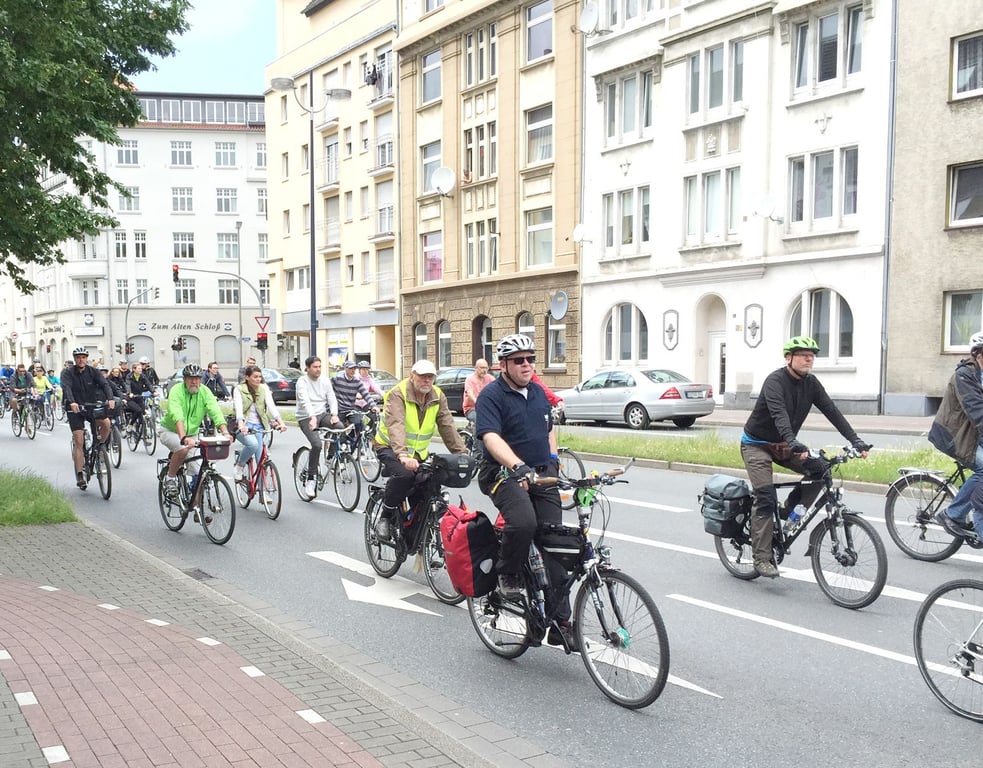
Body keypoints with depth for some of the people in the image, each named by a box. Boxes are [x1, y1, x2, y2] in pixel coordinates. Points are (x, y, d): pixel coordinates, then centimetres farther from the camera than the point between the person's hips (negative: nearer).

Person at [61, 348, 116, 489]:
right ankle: (79, 476, -3)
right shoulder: (67, 373, -6)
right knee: (78, 443, -8)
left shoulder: (93, 372, -1)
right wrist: (72, 402, -45)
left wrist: (110, 398, -37)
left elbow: (105, 384, -16)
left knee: (106, 422, -27)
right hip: (75, 409, -2)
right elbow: (66, 388, -24)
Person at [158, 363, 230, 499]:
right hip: (170, 431, -4)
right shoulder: (176, 391, -22)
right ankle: (170, 479, -12)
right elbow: (177, 416, -37)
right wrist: (183, 438, -51)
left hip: (192, 433, 4)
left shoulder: (204, 392, -11)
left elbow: (216, 412, -23)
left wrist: (225, 433, -39)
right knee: (183, 449, -33)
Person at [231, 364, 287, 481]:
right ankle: (239, 466, -5)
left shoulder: (264, 388, 6)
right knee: (253, 444, -33)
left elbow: (271, 405, -7)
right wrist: (241, 425, -37)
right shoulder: (239, 389, -4)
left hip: (259, 426, 3)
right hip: (244, 426, -3)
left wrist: (280, 422, -23)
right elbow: (238, 408, -18)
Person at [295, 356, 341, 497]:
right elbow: (305, 401, -24)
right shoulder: (302, 382, -8)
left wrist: (334, 414, -19)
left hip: (322, 414, 5)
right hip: (306, 418, -5)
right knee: (317, 444, -26)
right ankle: (310, 478, -12)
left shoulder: (325, 381, 8)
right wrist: (312, 417, -40)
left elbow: (332, 399, 1)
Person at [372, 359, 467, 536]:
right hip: (390, 448, -6)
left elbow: (448, 427, -7)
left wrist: (462, 453, -19)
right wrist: (403, 455, -48)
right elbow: (396, 426, -33)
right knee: (404, 474, -32)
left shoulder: (438, 397, -2)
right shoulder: (398, 394, -19)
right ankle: (385, 517, -14)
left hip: (417, 452, 6)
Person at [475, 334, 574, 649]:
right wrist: (518, 467, -38)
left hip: (542, 475, 6)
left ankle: (560, 622, 3)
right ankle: (506, 574, -3)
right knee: (523, 522, -34)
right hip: (505, 475, -6)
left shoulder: (538, 392, 14)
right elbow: (491, 437, -24)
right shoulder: (491, 395, -9)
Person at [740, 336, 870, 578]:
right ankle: (762, 558, -11)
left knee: (818, 470, -11)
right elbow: (779, 414, -39)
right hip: (757, 444, -7)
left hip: (782, 445, 7)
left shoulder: (811, 383, -2)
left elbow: (832, 411, -9)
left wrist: (855, 441, -20)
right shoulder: (775, 381, -23)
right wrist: (794, 443, -54)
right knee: (765, 498, -16)